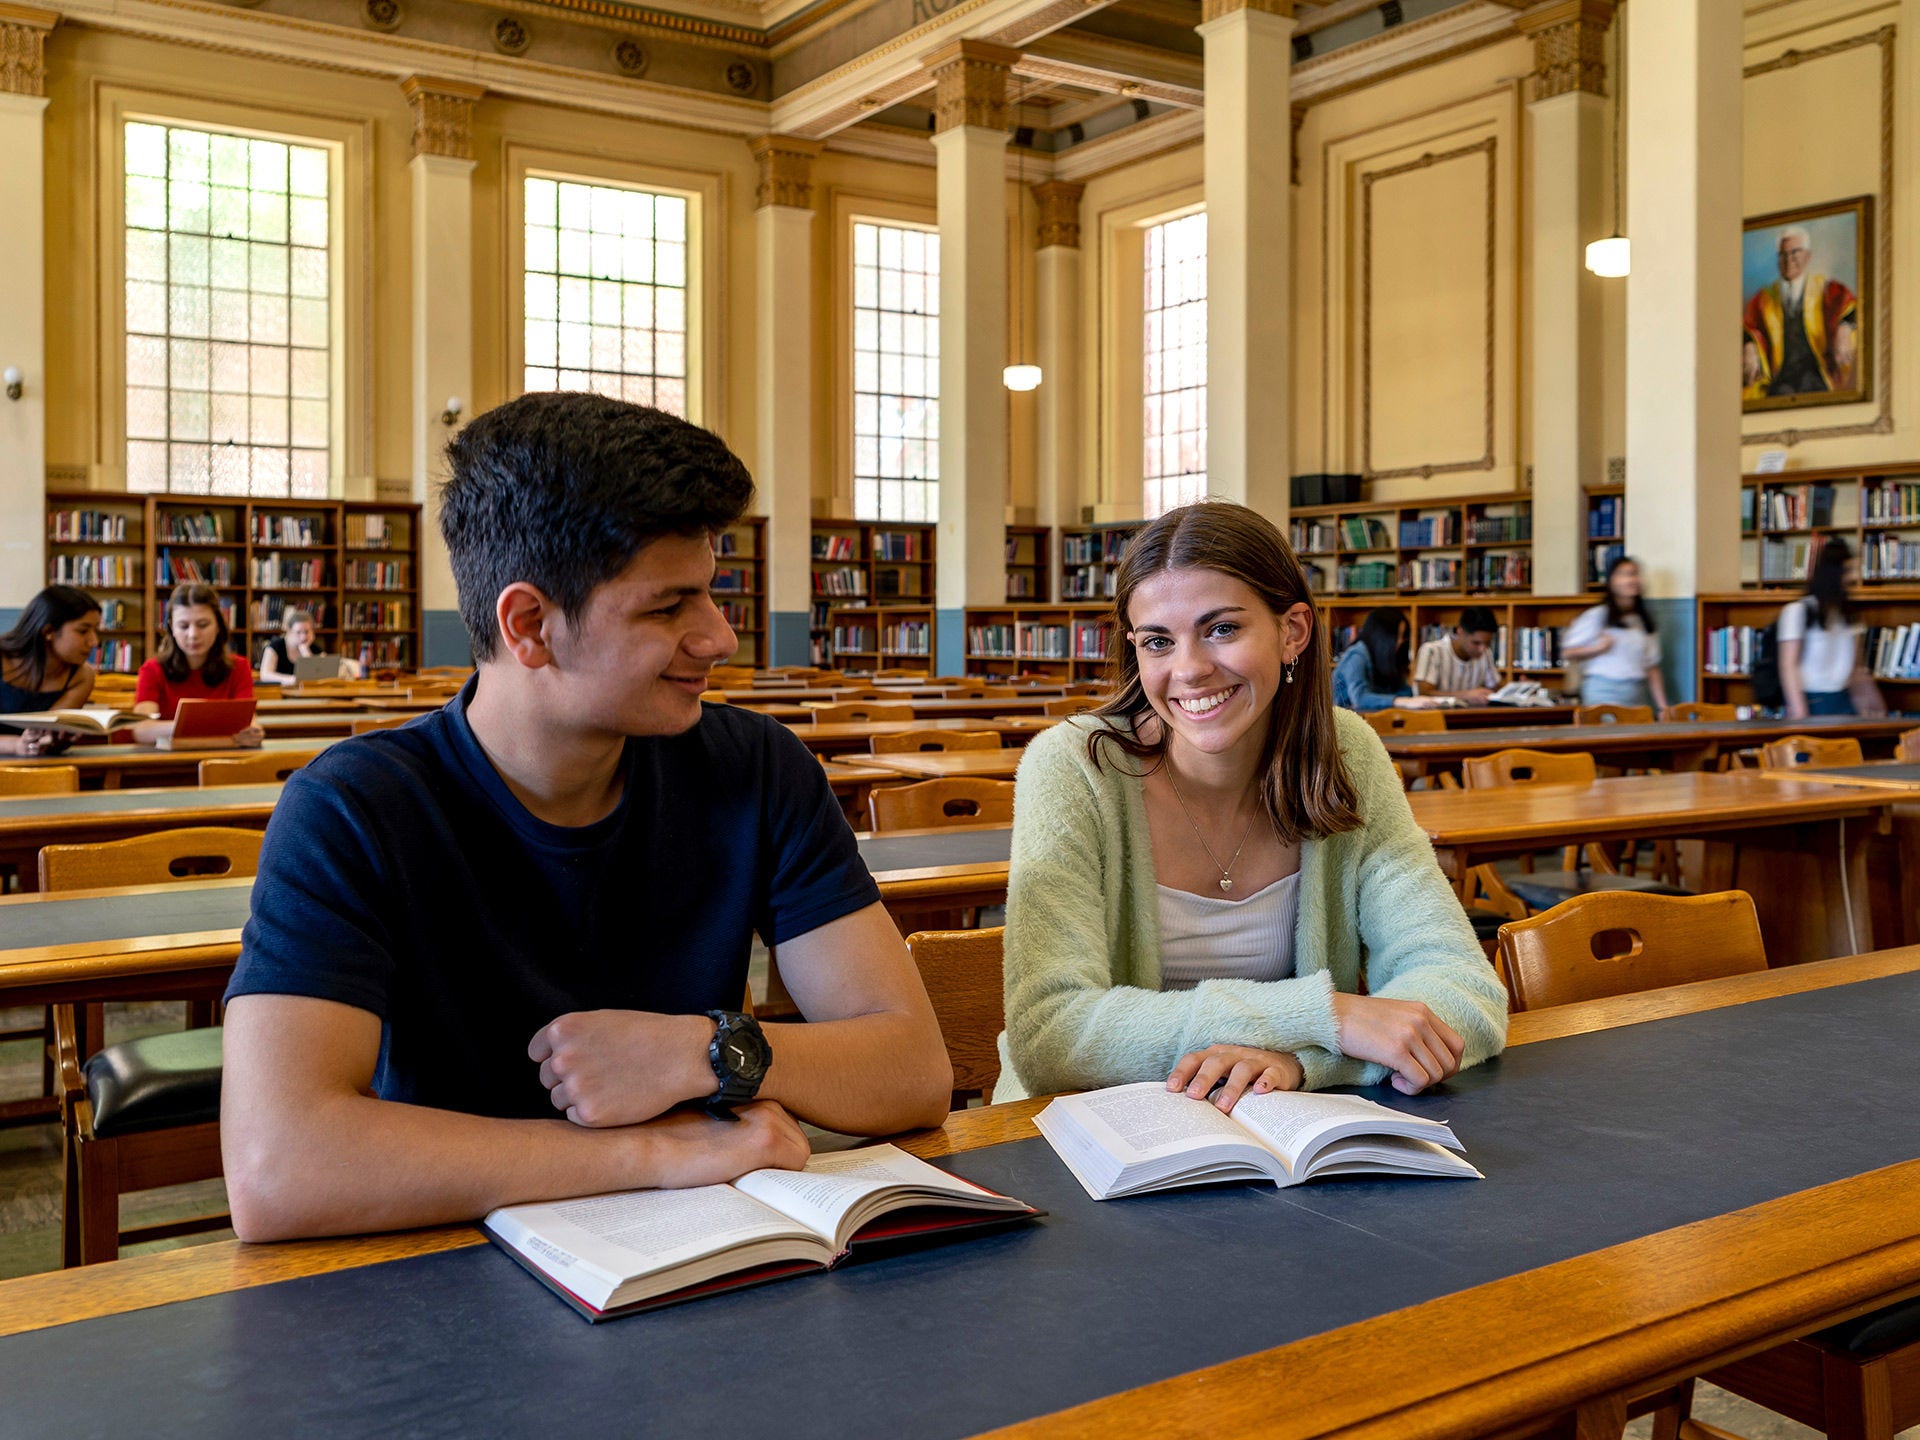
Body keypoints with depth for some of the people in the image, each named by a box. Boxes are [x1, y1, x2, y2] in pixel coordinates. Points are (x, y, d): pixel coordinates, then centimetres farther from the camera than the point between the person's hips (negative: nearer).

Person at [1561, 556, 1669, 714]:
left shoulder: (1644, 622, 14)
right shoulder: (1596, 616, 0)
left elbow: (1652, 668, 14)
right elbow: (1567, 653, -1)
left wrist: (1663, 707, 7)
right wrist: (1598, 649, -16)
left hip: (1637, 696, 5)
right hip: (1604, 695, -4)